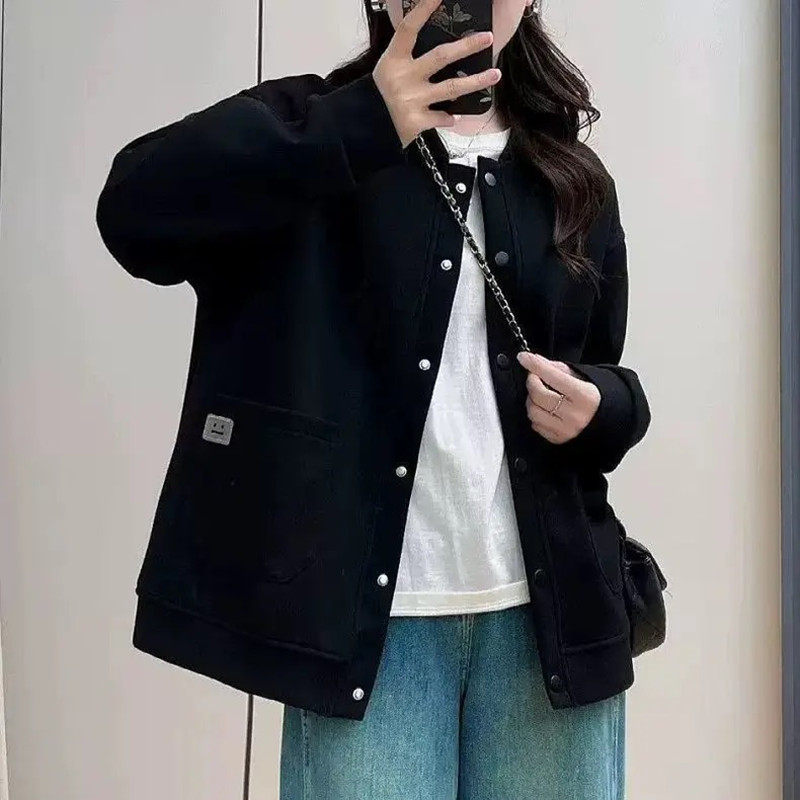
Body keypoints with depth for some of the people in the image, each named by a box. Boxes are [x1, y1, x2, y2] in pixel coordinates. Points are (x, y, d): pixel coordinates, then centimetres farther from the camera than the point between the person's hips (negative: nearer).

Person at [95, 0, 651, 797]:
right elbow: (136, 211, -17)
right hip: (365, 614, -3)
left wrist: (598, 409, -6)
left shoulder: (575, 181, 11)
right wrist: (361, 128, -28)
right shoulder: (312, 127, 1)